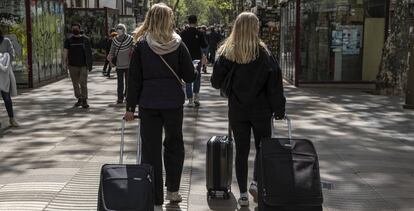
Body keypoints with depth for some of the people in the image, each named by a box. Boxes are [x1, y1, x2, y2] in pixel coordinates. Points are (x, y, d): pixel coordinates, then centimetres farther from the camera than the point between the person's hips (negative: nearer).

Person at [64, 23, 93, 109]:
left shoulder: (85, 39, 5)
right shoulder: (68, 40, 7)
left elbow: (89, 52, 8)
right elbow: (65, 51, 0)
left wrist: (89, 63, 5)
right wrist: (65, 62, -13)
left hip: (83, 65, -2)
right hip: (73, 66, 2)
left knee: (83, 83, -10)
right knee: (75, 84, 8)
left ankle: (84, 101, -7)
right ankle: (79, 99, 22)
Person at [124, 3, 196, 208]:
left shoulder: (141, 45, -3)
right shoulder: (178, 44, -4)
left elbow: (134, 78, -3)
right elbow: (190, 76, -2)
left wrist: (130, 107, 3)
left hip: (148, 103, 0)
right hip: (173, 102, 0)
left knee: (151, 149, 7)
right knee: (174, 145, 18)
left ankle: (155, 197, 12)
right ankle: (172, 190, 20)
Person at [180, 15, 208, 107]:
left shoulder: (183, 33, -4)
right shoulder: (199, 33, -10)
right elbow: (204, 45, -7)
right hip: (197, 58, -1)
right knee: (197, 77, 16)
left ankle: (190, 100, 5)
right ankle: (196, 96, 5)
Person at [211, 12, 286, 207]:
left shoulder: (226, 53, -4)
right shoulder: (264, 53, -9)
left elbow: (216, 82, -1)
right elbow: (274, 83, -9)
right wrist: (279, 109, -1)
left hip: (237, 110, 2)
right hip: (260, 109, -1)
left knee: (241, 150, 10)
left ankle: (243, 194, 13)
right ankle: (256, 182, 0)